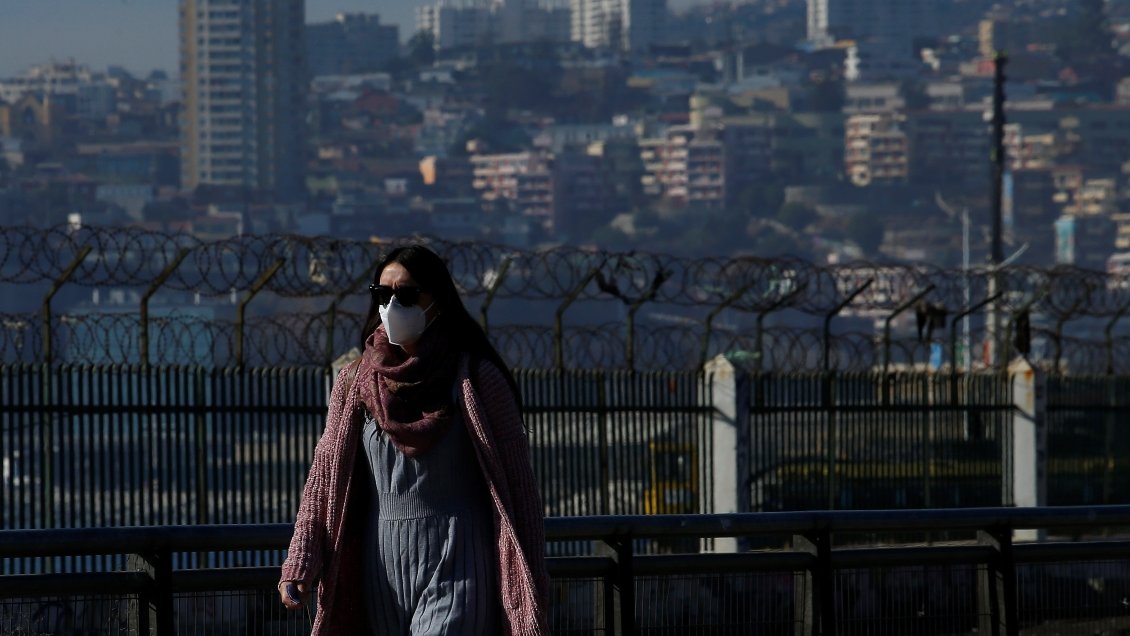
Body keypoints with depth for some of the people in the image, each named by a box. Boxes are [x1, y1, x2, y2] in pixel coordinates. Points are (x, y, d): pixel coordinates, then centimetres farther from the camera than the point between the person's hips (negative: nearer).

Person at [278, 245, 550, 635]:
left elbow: (517, 482, 0)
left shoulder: (476, 379, 0)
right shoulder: (355, 383, 11)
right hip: (383, 566, 5)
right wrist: (300, 566, -2)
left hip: (456, 564, -5)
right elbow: (325, 477, 9)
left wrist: (532, 584, -3)